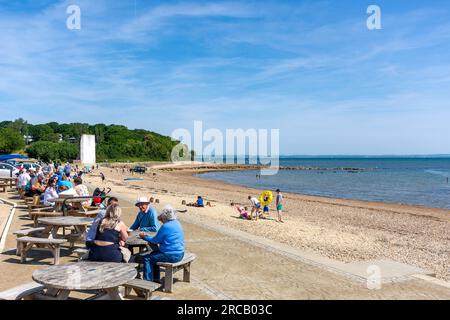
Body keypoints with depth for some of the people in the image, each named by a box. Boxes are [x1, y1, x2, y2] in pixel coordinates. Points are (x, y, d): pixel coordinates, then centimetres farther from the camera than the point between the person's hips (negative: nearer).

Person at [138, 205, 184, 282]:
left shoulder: (166, 226, -18)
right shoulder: (177, 224, 10)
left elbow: (155, 241, -7)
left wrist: (144, 237, 8)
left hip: (172, 255, -10)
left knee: (147, 258, -3)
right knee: (154, 254, 26)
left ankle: (148, 282, 2)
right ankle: (156, 279, 31)